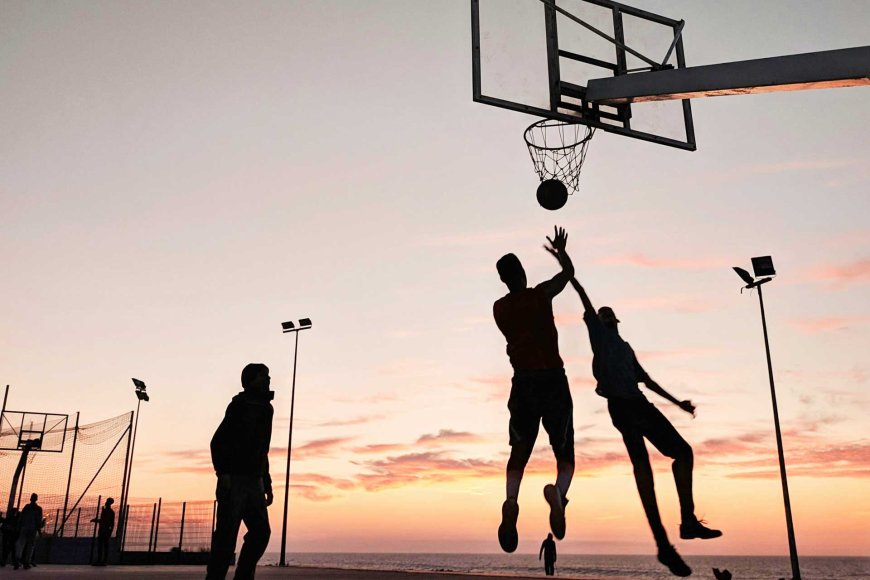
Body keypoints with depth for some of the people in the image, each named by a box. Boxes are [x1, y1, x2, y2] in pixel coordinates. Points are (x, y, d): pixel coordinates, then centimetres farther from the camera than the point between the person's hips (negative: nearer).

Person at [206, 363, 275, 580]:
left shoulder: (265, 409, 19)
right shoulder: (240, 405, -3)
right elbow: (218, 441, -10)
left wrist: (267, 483, 16)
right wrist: (223, 473, -22)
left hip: (255, 482, 7)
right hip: (234, 479, -7)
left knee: (261, 531, -1)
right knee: (226, 534, -9)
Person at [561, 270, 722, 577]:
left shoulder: (625, 347, 32)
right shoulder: (598, 332, 15)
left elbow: (646, 379, 34)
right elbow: (583, 296, 9)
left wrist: (676, 401, 33)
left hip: (639, 404, 8)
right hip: (619, 405, -8)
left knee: (683, 451, 1)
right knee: (641, 462, -19)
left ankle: (688, 521, 8)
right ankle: (662, 543, -25)